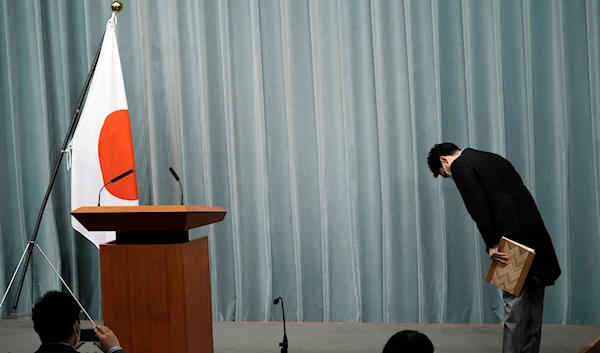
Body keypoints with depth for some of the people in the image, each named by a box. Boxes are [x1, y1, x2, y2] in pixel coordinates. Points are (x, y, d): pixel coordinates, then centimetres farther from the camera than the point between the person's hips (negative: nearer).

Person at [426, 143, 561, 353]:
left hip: (515, 239, -8)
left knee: (515, 303, -3)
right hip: (534, 233, 8)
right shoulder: (492, 158, 25)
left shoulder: (461, 165, 0)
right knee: (531, 303, 13)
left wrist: (491, 243, -11)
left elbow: (477, 207, -13)